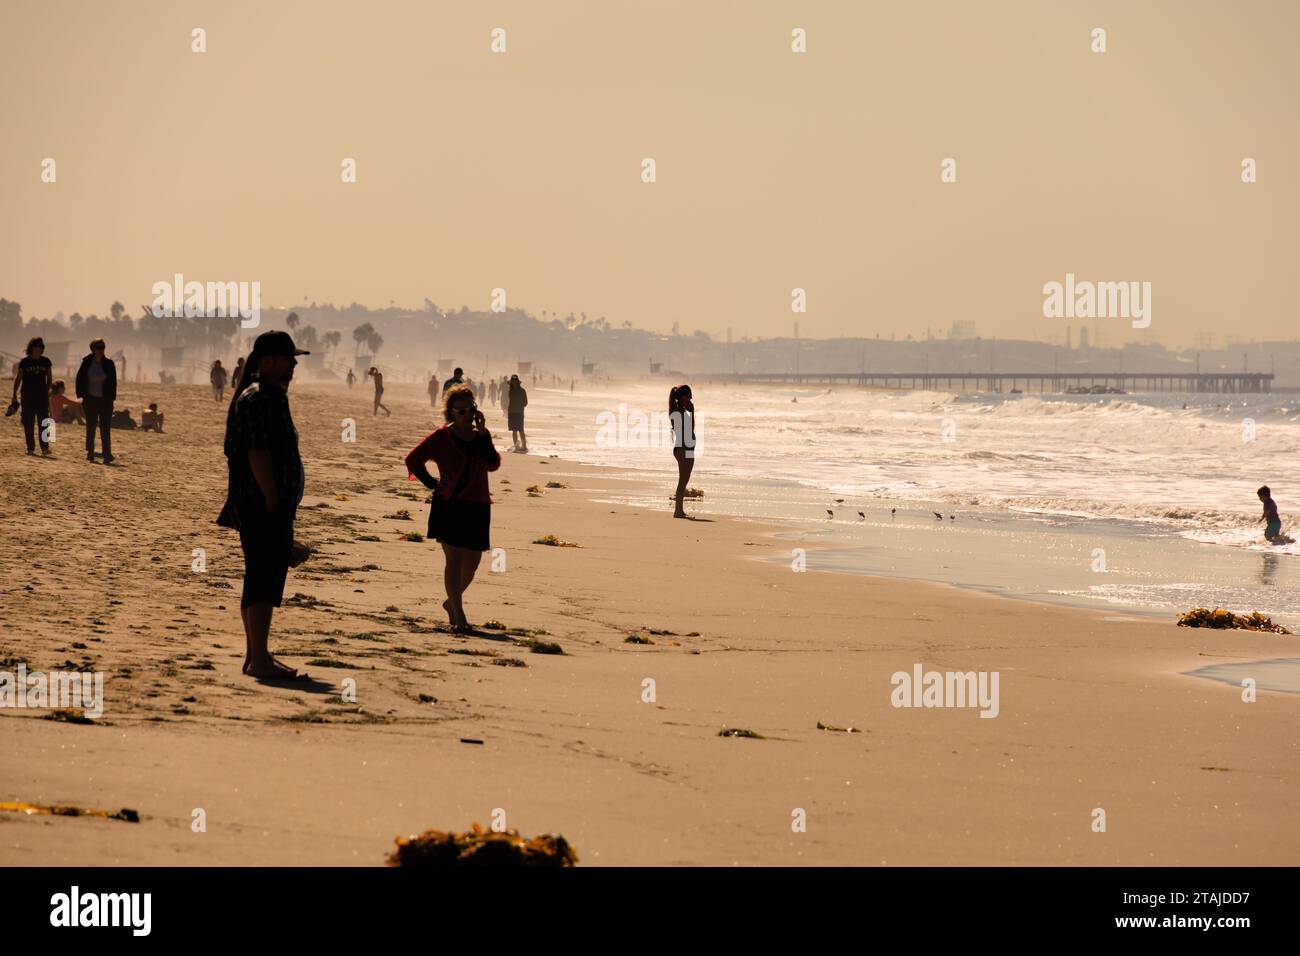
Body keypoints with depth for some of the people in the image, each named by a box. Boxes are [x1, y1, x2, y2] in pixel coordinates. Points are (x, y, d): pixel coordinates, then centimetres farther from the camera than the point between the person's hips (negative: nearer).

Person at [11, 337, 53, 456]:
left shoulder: (46, 362, 4)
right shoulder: (24, 362, -1)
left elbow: (49, 377, 15)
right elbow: (18, 378, 3)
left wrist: (48, 390, 12)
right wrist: (14, 394, 2)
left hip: (42, 395, 1)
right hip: (27, 396, -1)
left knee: (43, 422, -3)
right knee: (28, 423, 1)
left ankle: (44, 447, -2)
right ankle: (30, 448, 6)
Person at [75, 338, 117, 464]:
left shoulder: (109, 365, -1)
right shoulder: (87, 363, -1)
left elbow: (113, 383, 2)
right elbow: (80, 379, 4)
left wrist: (111, 398, -4)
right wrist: (82, 395, -2)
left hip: (105, 400, -1)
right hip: (90, 400, 1)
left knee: (105, 429, -5)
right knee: (91, 428, 8)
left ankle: (107, 455, -7)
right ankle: (90, 453, 17)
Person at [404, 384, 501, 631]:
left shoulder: (481, 435, 8)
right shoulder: (442, 436, -3)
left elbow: (493, 464, -8)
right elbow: (413, 459, 3)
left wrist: (482, 433, -12)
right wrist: (433, 484, -1)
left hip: (477, 508, 4)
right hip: (448, 506, -4)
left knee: (471, 563, 10)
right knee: (454, 559, -11)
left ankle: (451, 602, 33)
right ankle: (458, 615, -13)